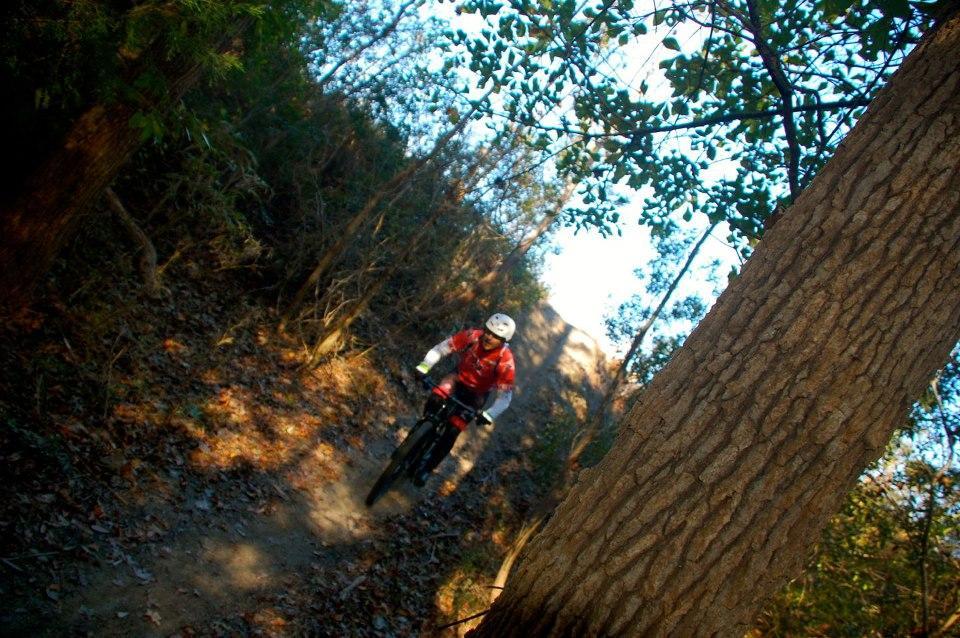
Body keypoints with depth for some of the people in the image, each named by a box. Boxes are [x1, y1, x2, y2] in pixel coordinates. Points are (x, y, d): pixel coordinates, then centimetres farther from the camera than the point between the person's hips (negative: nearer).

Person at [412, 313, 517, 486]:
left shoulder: (505, 361, -29)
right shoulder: (472, 336, -24)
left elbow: (505, 395, -26)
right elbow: (442, 348, -19)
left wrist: (489, 415, -40)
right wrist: (424, 366, -32)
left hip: (476, 395, -2)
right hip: (458, 379, 2)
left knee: (452, 432, -11)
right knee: (436, 397, -30)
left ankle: (428, 468, 8)